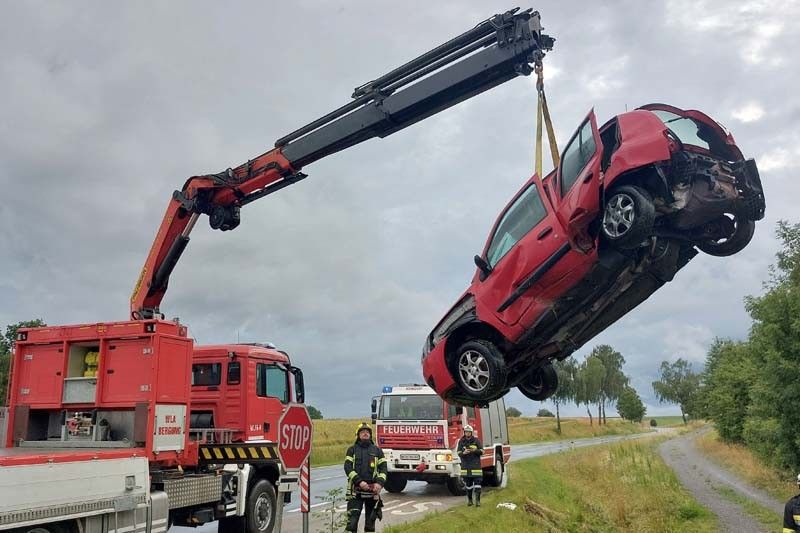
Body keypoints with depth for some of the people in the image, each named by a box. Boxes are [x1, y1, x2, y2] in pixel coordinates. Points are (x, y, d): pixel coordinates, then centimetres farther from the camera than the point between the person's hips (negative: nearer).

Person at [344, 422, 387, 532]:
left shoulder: (377, 450, 11)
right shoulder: (352, 450, 6)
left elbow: (383, 468, 4)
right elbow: (347, 467, -4)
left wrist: (380, 483, -14)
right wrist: (359, 481, -17)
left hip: (372, 490, 2)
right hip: (356, 491, -2)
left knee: (370, 523, 9)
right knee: (352, 520, -11)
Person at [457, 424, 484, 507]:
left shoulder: (476, 440, 2)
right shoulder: (461, 441, 4)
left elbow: (482, 451, 0)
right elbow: (459, 453, -1)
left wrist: (475, 450, -20)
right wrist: (464, 453, -23)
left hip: (475, 465, -1)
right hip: (465, 465, 1)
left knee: (477, 483, -7)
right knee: (468, 484, 8)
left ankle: (477, 500, -4)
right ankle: (469, 500, 21)